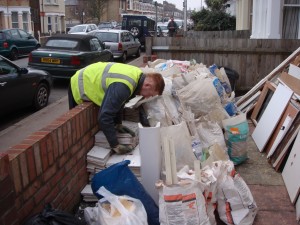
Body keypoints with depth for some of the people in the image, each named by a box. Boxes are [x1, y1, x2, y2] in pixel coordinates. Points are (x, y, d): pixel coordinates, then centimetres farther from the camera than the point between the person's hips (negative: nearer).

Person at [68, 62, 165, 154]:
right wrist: (115, 146, -33)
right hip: (78, 87, -8)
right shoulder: (123, 86, -39)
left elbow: (118, 101, 4)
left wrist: (118, 123, 1)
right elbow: (104, 116, -40)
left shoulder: (138, 75, -11)